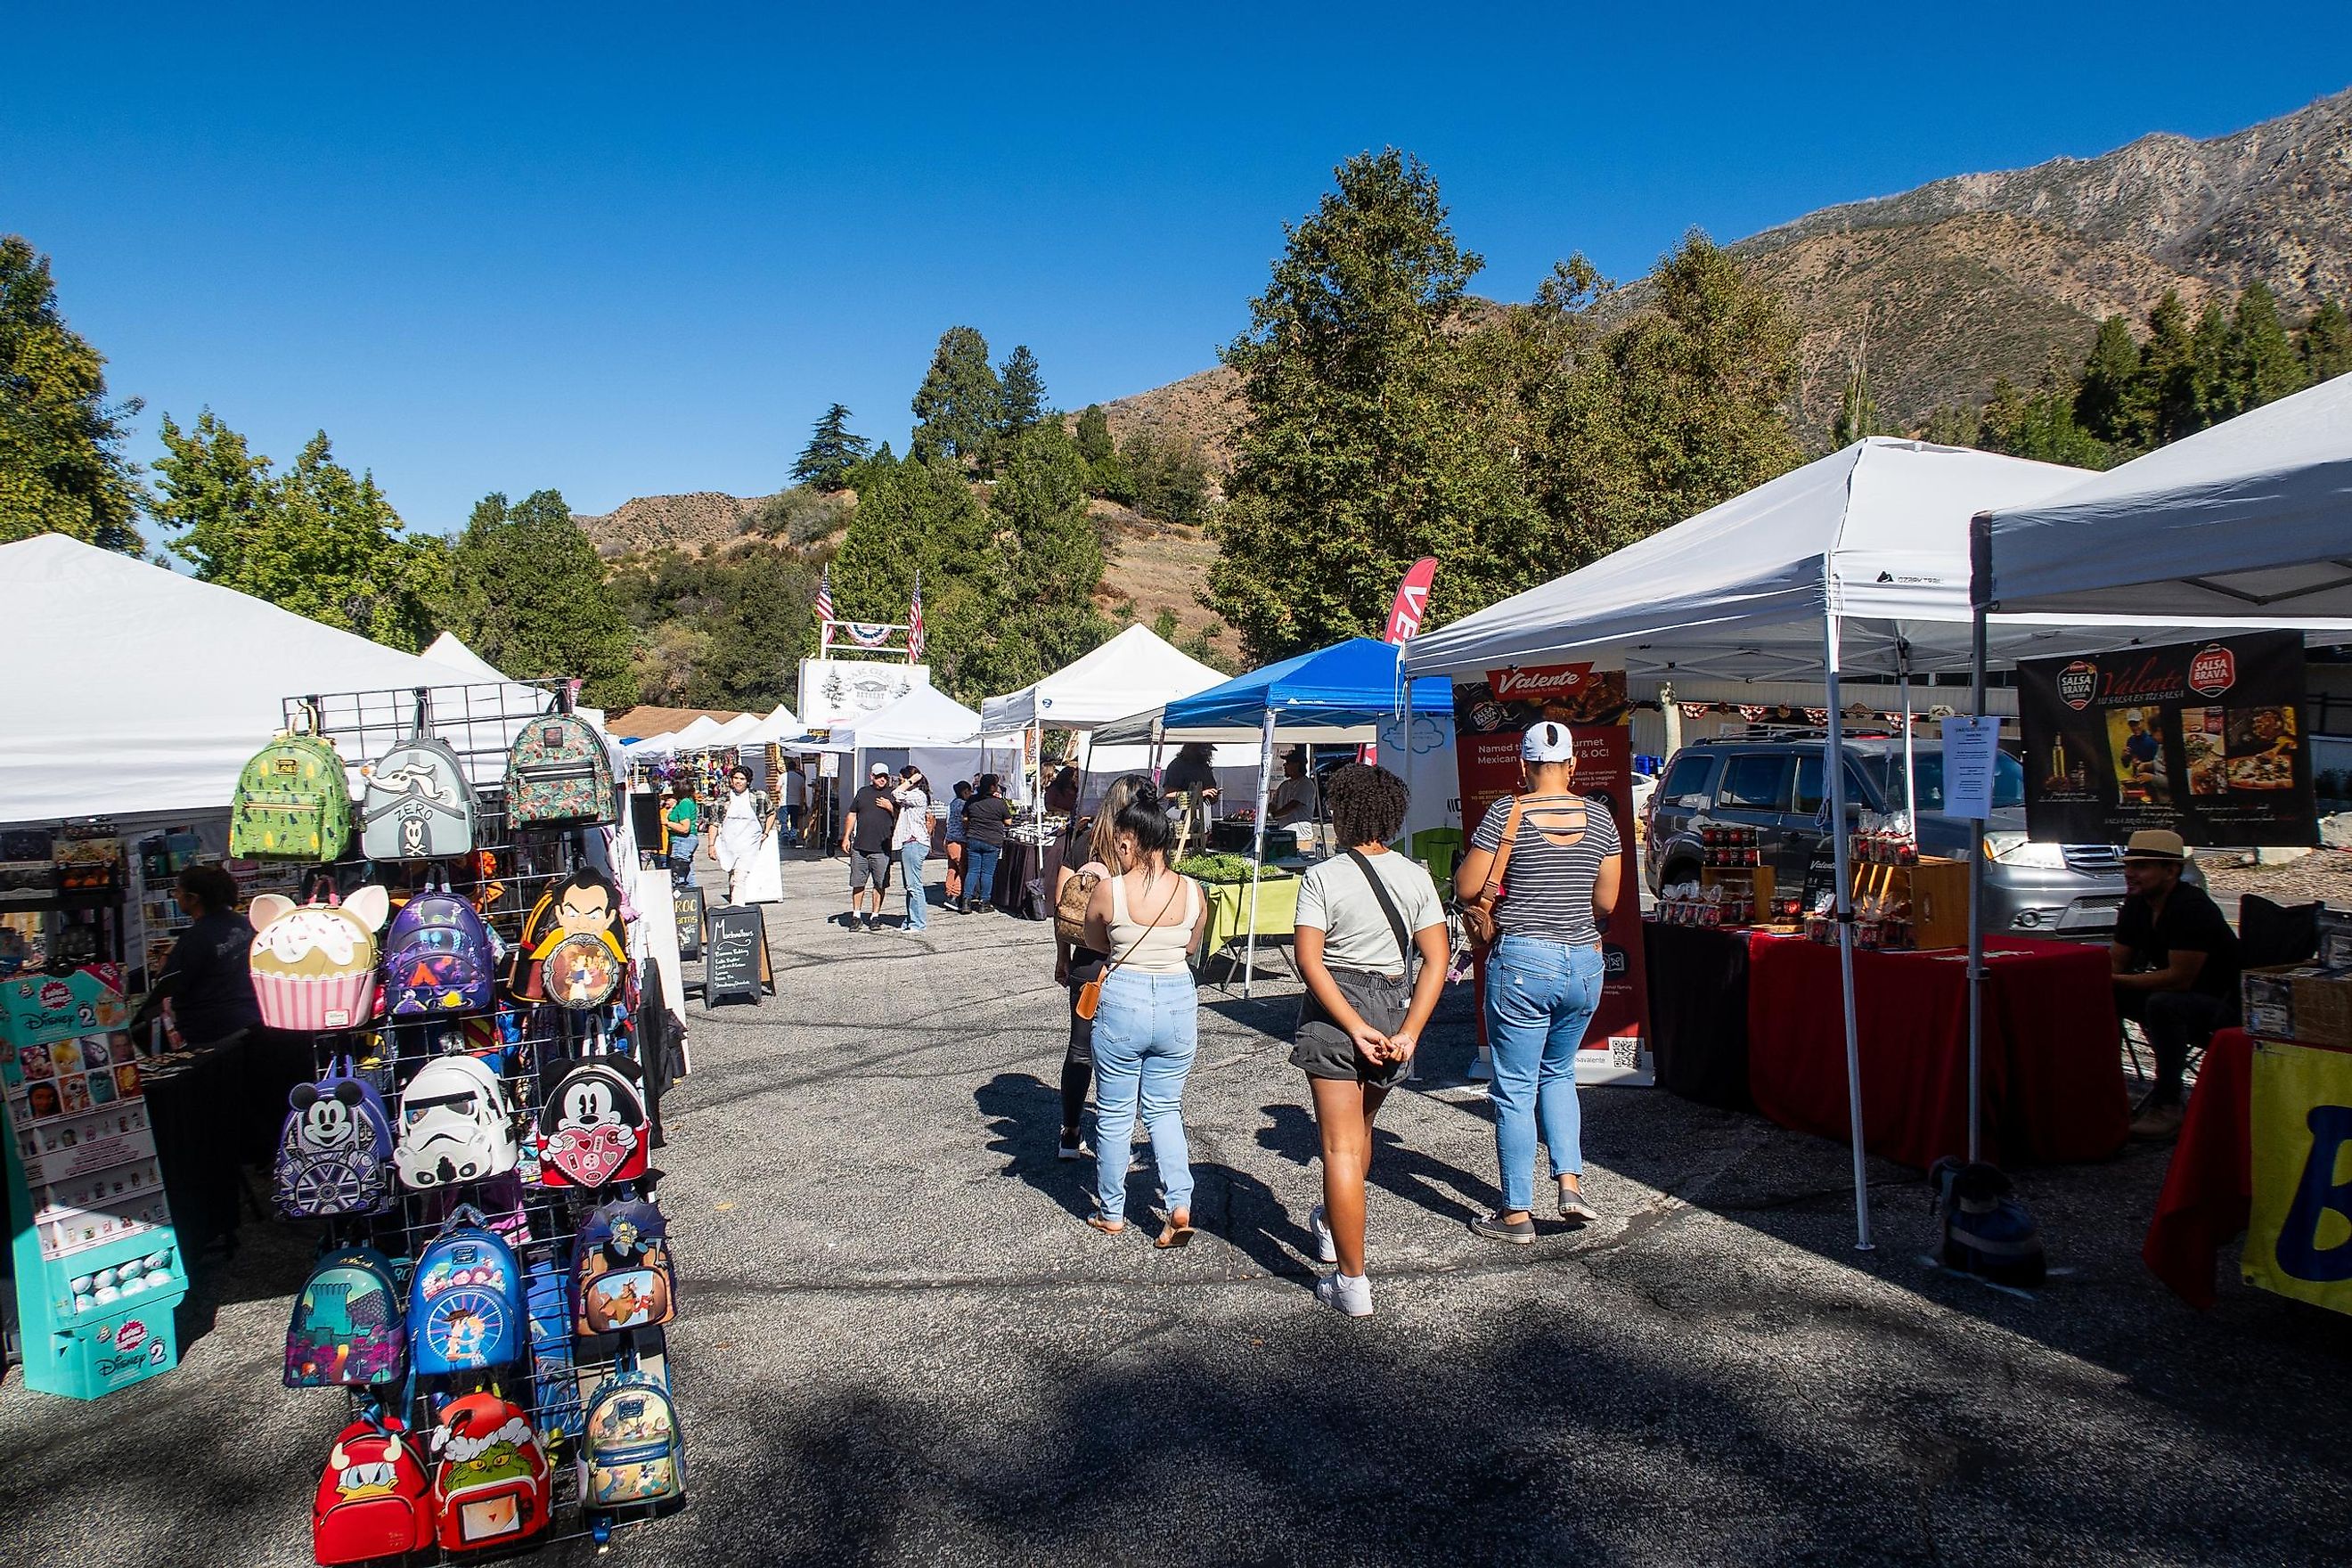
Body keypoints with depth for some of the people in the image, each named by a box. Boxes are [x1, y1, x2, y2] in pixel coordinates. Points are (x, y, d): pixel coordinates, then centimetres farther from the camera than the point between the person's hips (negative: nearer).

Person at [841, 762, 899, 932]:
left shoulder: (892, 795, 6)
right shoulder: (863, 792, 13)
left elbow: (900, 818, 4)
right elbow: (852, 816, 16)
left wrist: (890, 807, -11)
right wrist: (846, 837, 10)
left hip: (881, 849, -2)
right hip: (859, 847, 2)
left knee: (879, 884, 3)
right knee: (858, 883, 6)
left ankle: (875, 916, 13)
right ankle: (856, 915, 17)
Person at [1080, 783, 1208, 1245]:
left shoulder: (1109, 890, -13)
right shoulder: (1193, 891, -5)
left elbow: (1095, 943, 5)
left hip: (1122, 1002, -3)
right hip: (1179, 1003, 3)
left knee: (1115, 1114, 13)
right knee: (1164, 1109, 17)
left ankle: (1111, 1212, 25)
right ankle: (1180, 1205, 3)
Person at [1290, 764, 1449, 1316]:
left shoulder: (1323, 877, -9)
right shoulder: (1415, 876, 0)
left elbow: (1309, 960, -17)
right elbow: (1437, 958, -5)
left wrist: (1355, 1027, -16)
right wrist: (1409, 1032, -8)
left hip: (1334, 1009, -5)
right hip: (1395, 1007, 5)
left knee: (1341, 1146, 0)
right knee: (1360, 1126, 26)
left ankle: (1352, 1282, 2)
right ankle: (1330, 1223, 49)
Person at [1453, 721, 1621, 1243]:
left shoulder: (1507, 813, -9)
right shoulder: (1600, 818, 2)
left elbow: (1465, 887, -7)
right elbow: (1606, 902, 7)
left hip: (1520, 962, -4)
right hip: (1584, 964, 4)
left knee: (1515, 1090, 5)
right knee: (1558, 1073, 25)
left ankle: (1517, 1214, 12)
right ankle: (1570, 1181, 12)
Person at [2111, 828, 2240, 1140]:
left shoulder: (2193, 909, -24)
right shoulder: (2136, 905, 1)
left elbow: (2179, 978, -28)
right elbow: (2115, 962, 4)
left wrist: (2116, 980, -28)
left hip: (2224, 1006, -9)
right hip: (2179, 996, 9)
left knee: (2163, 1004, -36)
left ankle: (2166, 1107, -27)